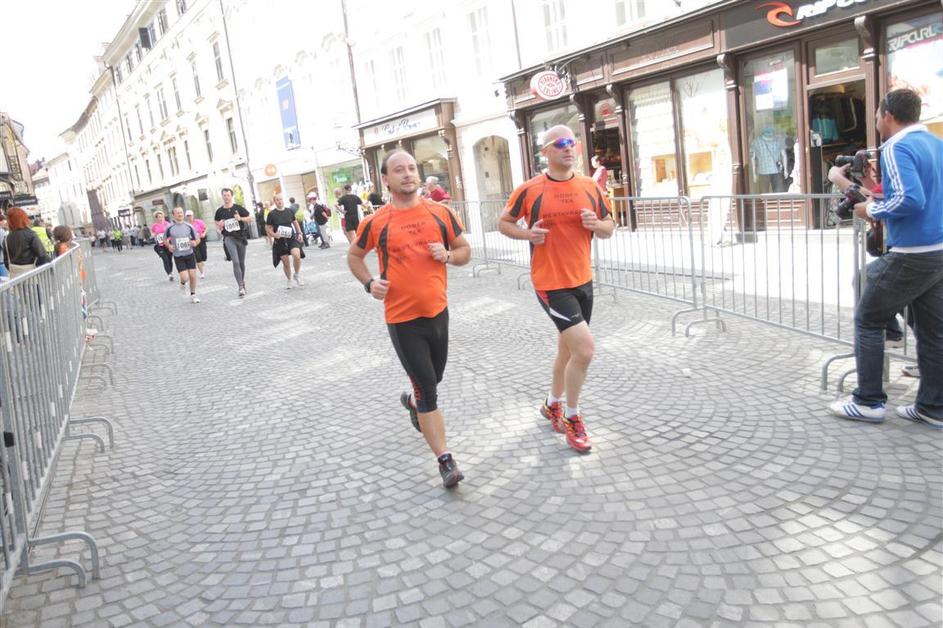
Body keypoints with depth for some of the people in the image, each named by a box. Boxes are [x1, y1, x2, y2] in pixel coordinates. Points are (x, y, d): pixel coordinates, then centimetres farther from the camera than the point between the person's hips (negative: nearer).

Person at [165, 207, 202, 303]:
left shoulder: (189, 226, -1)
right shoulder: (170, 228, -4)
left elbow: (197, 239, 5)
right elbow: (165, 239, 12)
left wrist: (195, 243, -17)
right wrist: (169, 246, -7)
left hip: (190, 254, 2)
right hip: (178, 256, -2)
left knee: (193, 276, 1)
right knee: (185, 277, -12)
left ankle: (193, 295, 20)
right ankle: (182, 283, 25)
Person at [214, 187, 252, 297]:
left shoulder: (239, 208, 0)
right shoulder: (220, 211, 4)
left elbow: (249, 218, 5)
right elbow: (217, 223, 18)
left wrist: (240, 218, -14)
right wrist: (219, 227, -5)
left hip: (241, 237, 1)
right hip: (229, 238, -1)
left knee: (241, 262, 13)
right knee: (235, 262, -16)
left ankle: (242, 281, 35)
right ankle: (241, 287, -17)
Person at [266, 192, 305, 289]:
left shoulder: (289, 211, 3)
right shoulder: (272, 214, -5)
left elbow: (295, 222, 19)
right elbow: (267, 228, 0)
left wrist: (299, 233, 10)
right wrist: (274, 234, -18)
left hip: (292, 238, 1)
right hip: (280, 241, -1)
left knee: (297, 256, -23)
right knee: (285, 262, 6)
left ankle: (297, 275, 2)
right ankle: (288, 280, 30)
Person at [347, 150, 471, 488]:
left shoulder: (441, 213, 1)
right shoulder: (376, 222, -5)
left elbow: (465, 250, 11)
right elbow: (354, 256, 11)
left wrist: (448, 255, -11)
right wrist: (369, 283, -7)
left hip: (438, 311, 4)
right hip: (402, 318, -4)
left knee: (432, 379, 23)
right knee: (428, 390, -3)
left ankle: (412, 401, 58)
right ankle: (446, 461, 6)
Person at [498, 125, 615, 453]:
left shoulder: (590, 187, 4)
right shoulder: (529, 190, -8)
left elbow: (609, 228, 11)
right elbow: (504, 223, 4)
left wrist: (597, 224, -12)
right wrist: (527, 234, -15)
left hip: (583, 281, 6)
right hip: (551, 284, -6)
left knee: (567, 349, 18)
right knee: (585, 349, -13)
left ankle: (552, 405, 43)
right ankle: (573, 417, 10)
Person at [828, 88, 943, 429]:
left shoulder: (896, 147, -14)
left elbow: (911, 200, -26)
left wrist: (872, 210, -10)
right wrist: (880, 195, 17)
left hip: (910, 255, -8)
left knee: (868, 321, 4)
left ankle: (869, 401, 10)